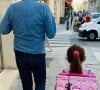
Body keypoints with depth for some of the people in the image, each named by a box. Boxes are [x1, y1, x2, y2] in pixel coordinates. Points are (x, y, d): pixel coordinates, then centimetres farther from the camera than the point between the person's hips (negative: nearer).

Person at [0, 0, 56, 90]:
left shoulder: (12, 7, -7)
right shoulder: (44, 8, -16)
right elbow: (51, 34, -9)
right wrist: (50, 16, 4)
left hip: (20, 53, 3)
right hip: (37, 53, -3)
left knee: (26, 82, 18)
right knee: (40, 82, 16)